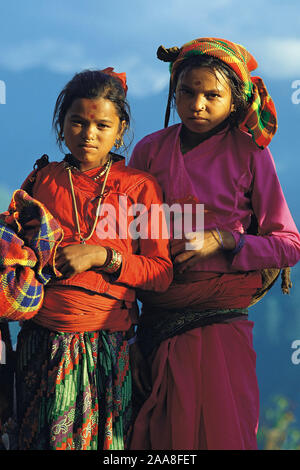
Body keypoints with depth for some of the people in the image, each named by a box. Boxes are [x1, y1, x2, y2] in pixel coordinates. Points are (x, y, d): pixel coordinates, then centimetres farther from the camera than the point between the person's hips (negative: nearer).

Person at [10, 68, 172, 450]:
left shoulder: (139, 186, 3)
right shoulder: (40, 180, 9)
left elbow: (162, 274, -1)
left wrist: (102, 256, -13)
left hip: (106, 345, -2)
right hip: (41, 342, 2)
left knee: (102, 440, 4)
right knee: (41, 439, 7)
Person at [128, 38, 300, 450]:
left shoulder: (250, 154, -2)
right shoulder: (150, 150, 5)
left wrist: (223, 240, -14)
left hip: (220, 322, -2)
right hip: (157, 320, 2)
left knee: (221, 430, 0)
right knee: (160, 432, 8)